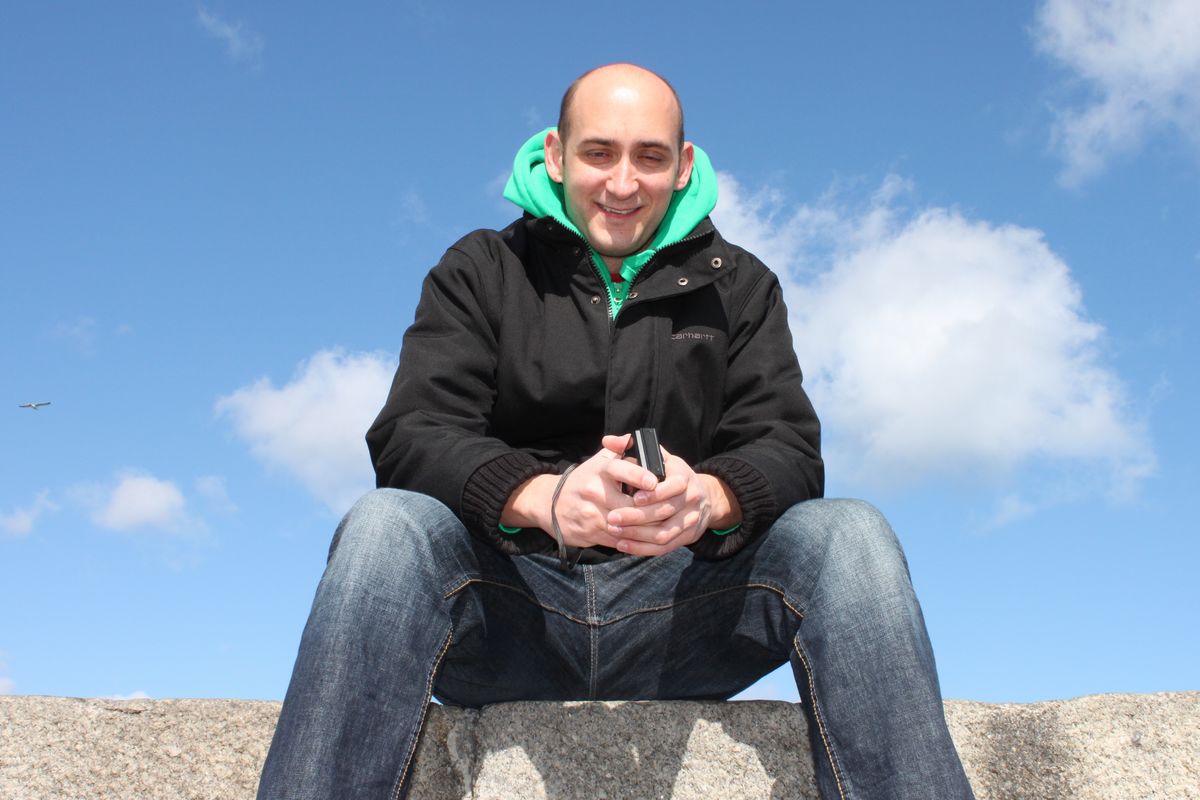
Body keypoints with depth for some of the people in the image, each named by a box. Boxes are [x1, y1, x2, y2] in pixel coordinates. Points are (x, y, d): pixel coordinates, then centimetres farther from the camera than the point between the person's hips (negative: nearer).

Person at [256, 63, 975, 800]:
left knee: (850, 537, -24)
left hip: (678, 606, 1)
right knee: (385, 528, -31)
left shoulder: (737, 284, 14)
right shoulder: (481, 270, 10)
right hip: (514, 601, -1)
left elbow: (788, 447, 2)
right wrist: (542, 495, -28)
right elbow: (411, 437, -5)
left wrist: (710, 496, -25)